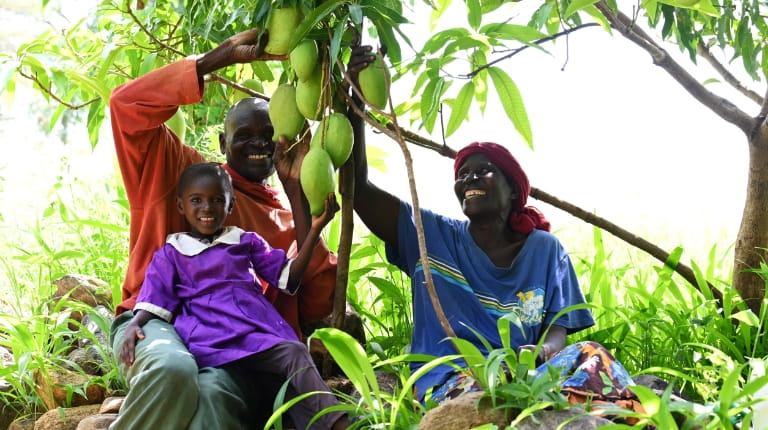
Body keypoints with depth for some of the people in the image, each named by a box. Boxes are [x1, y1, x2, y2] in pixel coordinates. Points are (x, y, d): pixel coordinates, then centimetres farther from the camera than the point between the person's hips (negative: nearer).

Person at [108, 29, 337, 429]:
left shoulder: (289, 215, 21)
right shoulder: (183, 171, 15)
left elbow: (316, 307, 6)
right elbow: (129, 104, -1)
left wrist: (297, 196, 3)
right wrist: (223, 56, -3)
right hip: (158, 321, -1)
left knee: (212, 394, -38)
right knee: (173, 370, -40)